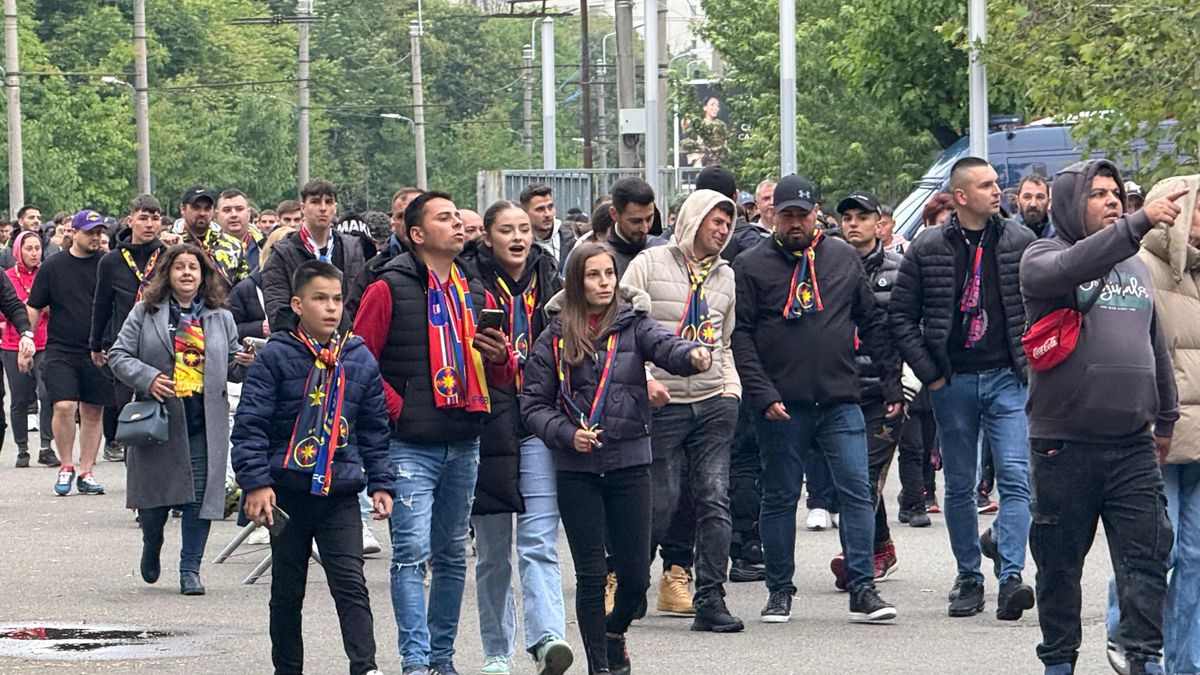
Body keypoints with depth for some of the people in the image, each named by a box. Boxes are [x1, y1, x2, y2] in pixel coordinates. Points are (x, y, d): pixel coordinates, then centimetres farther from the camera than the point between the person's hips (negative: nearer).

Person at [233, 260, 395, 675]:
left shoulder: (360, 361, 6)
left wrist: (381, 484, 7)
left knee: (351, 585, -9)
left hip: (341, 493, 1)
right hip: (288, 493, -1)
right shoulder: (276, 357, -5)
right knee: (286, 590, 9)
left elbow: (375, 430, 12)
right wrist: (256, 482, -14)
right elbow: (250, 424, -7)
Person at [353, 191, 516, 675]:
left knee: (452, 556, 11)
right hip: (410, 447, -6)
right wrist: (397, 408, -11)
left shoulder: (476, 296, 14)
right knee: (412, 553, -11)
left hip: (463, 446, 6)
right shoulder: (388, 291, -3)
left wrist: (500, 357, -4)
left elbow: (503, 378, 17)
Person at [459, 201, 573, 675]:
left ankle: (546, 637, -21)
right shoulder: (469, 282, -2)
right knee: (492, 551, 7)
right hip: (486, 424, -1)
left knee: (539, 541, -10)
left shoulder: (549, 282, 10)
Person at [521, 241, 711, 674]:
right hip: (576, 469, 0)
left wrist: (693, 355, -41)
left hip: (630, 463, 0)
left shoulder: (633, 324, 2)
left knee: (635, 574, 3)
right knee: (590, 574, 2)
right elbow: (533, 405, 4)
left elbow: (664, 346, -18)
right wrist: (567, 433, -13)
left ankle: (615, 630, 34)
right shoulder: (555, 338, 2)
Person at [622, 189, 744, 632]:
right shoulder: (649, 265, 2)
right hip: (663, 405, -4)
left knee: (714, 499, -6)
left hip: (714, 404, 4)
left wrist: (732, 386, 9)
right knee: (662, 500, -4)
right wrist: (644, 378, -12)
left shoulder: (725, 275, 17)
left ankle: (710, 601, -7)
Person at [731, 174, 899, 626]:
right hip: (781, 406, -2)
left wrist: (892, 384, 9)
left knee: (857, 492, -5)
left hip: (840, 402, 2)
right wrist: (762, 395, -13)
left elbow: (872, 323, 14)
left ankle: (862, 589, -2)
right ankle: (780, 591, 16)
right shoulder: (751, 266, 1)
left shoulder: (843, 259, 10)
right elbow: (740, 336, -3)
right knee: (780, 499, 6)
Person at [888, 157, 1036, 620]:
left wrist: (1030, 363, 0)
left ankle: (1011, 578, -19)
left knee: (1015, 477, -13)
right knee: (959, 487, 7)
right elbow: (901, 316, 4)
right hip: (952, 383, 1)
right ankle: (969, 578, 18)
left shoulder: (1020, 243, 2)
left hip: (1008, 378, 0)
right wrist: (929, 373, -1)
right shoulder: (928, 249, 0)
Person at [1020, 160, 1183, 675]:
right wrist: (1140, 222, -37)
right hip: (1065, 444, -4)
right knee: (1060, 562, 5)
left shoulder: (1136, 265, 16)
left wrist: (1166, 416, 23)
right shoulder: (1042, 259, -2)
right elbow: (1074, 267, -27)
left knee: (1146, 558, -4)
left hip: (1133, 443, 4)